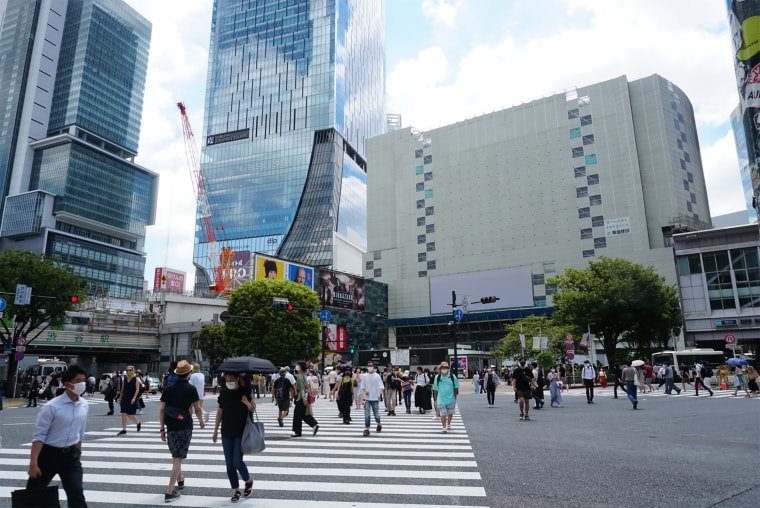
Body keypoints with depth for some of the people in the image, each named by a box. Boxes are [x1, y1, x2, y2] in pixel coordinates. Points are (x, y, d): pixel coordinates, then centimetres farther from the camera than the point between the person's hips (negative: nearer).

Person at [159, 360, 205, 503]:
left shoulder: (168, 389, 4)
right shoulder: (191, 389, -8)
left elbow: (162, 410, 2)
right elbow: (197, 409, -4)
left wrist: (162, 429, 8)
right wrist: (201, 421, 14)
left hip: (170, 427, 5)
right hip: (185, 427, -5)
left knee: (175, 456, 23)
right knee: (178, 459, -2)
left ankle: (180, 480, 42)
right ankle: (169, 492, -6)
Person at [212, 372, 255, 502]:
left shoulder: (245, 391, -5)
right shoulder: (224, 392, 3)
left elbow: (253, 408, 3)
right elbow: (219, 412, 10)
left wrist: (247, 403, -19)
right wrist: (215, 431, 11)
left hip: (241, 432, -3)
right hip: (226, 433, 4)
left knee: (237, 461, -8)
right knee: (229, 464, 5)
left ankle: (248, 480, 20)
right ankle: (236, 490, 20)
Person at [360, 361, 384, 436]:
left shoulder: (377, 376, -1)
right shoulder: (364, 376, 7)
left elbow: (380, 386, -7)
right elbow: (362, 386, 11)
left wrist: (379, 394, -23)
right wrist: (365, 391, -9)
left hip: (375, 398, -1)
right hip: (367, 398, 2)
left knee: (376, 413, 7)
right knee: (366, 413, -8)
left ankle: (379, 424, 35)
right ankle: (367, 429, -2)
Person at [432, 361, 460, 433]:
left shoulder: (452, 377, 0)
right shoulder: (437, 378, 3)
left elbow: (456, 387, 7)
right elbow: (435, 389, 9)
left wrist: (455, 397, 4)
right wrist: (435, 398, 8)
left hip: (451, 399, 1)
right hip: (441, 399, -1)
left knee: (450, 413, 13)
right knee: (443, 414, -8)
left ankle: (448, 424, 34)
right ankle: (444, 427, -4)